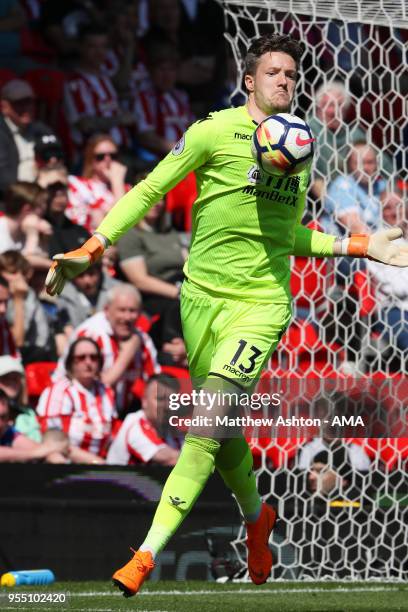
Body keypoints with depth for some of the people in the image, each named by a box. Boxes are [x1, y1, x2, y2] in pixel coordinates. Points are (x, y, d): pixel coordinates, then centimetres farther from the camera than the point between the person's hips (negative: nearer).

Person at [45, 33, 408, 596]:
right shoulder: (215, 132, 0)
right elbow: (150, 191, 1)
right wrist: (92, 248, -8)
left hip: (263, 302, 1)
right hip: (203, 295, -1)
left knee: (205, 426, -14)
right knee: (221, 426, 7)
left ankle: (147, 556, -18)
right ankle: (257, 518, 38)